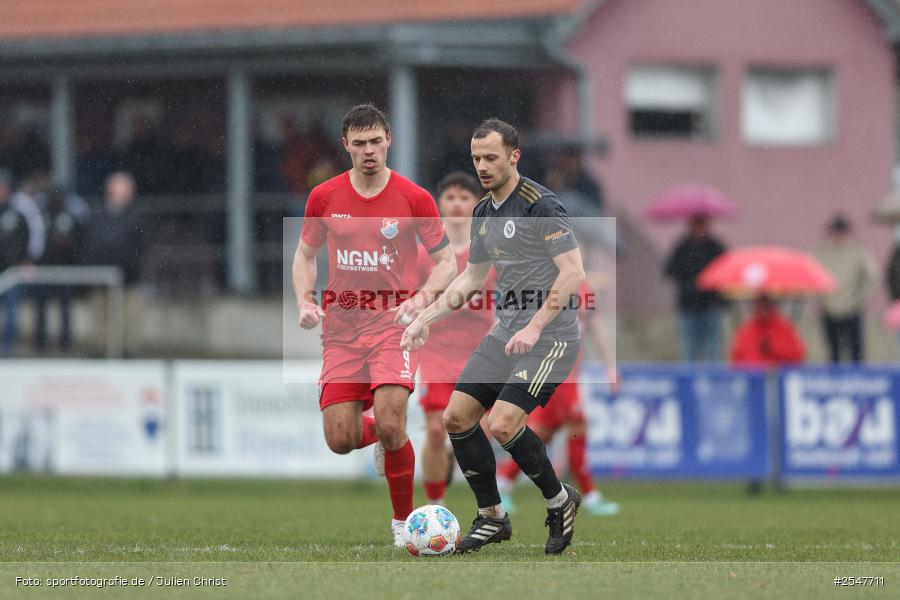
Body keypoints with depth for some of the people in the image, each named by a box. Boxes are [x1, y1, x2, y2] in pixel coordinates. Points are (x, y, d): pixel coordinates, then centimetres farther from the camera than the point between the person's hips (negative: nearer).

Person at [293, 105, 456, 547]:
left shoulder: (414, 198, -4)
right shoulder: (324, 197, 3)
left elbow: (446, 263, 3)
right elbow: (305, 254, 17)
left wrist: (419, 300, -15)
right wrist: (304, 300, -2)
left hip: (394, 324, -3)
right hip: (340, 329, 3)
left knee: (389, 424, -20)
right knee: (340, 440, -5)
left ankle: (404, 521, 1)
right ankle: (384, 435, 32)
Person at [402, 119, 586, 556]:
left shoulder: (539, 204, -15)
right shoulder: (483, 212, 12)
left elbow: (573, 271, -20)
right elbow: (472, 276, 23)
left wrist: (535, 327, -25)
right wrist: (426, 319, 14)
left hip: (551, 335, -9)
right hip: (505, 333, 9)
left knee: (502, 424, -21)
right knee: (456, 417, 1)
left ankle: (559, 501, 2)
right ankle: (492, 518, 14)